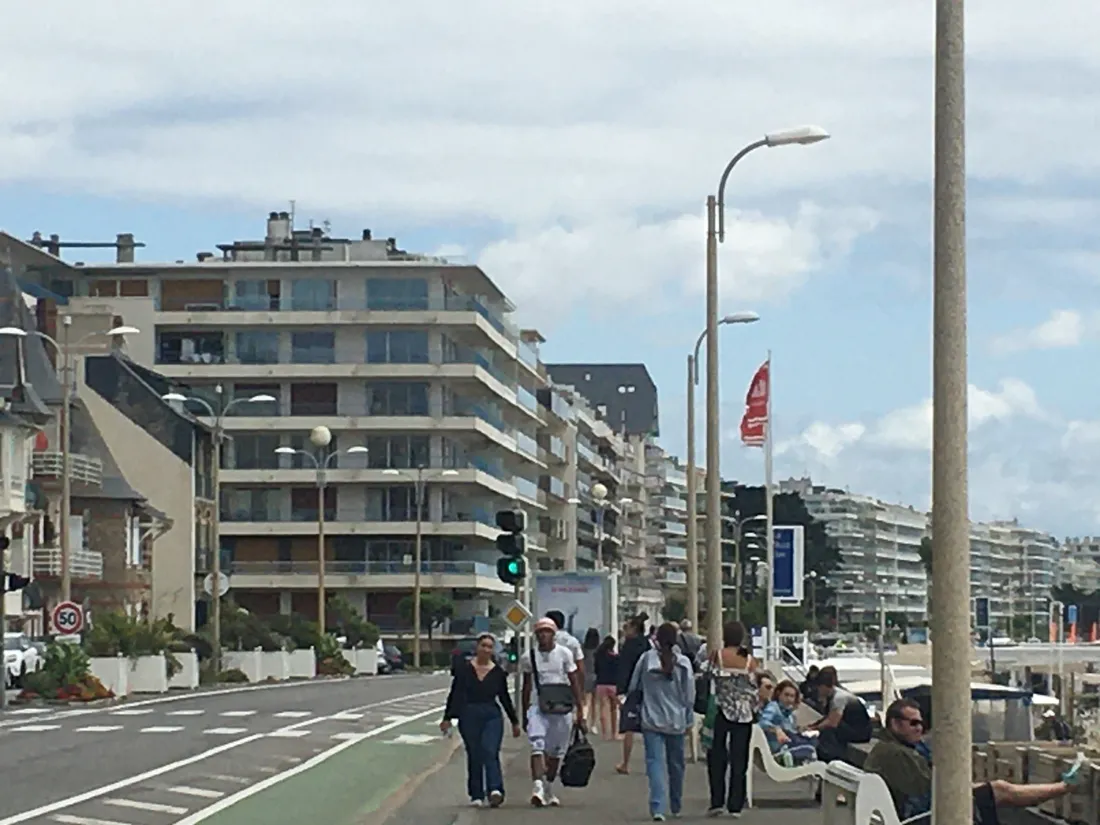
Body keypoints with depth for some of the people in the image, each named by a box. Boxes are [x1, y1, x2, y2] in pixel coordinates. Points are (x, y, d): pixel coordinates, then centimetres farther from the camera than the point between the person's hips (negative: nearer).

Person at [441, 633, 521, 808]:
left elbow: (505, 698, 15)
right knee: (474, 756, 4)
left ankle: (495, 790, -28)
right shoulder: (464, 669, 2)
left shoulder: (498, 672, 7)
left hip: (492, 716, 0)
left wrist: (514, 721, 18)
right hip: (469, 716, 0)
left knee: (490, 752, -16)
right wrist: (447, 718, 0)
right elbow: (454, 695, 4)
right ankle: (476, 796, 11)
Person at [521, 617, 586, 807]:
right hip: (538, 706, 0)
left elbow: (575, 683, 3)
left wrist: (580, 710, -2)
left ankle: (549, 789, 26)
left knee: (556, 751, 9)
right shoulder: (529, 657, 4)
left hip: (562, 708, 0)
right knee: (537, 746, -17)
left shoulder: (564, 654, 1)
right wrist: (524, 713, 14)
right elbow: (526, 687, 13)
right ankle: (538, 786, -27)